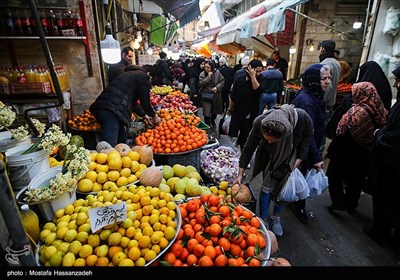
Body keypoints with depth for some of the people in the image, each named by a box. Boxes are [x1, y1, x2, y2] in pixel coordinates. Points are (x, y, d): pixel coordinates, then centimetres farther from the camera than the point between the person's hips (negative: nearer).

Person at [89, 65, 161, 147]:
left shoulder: (127, 74, 34)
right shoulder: (143, 76, 8)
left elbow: (131, 100, 41)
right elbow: (145, 101, 4)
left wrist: (144, 115, 47)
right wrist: (154, 116, 20)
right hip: (112, 110, -9)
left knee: (122, 140, 17)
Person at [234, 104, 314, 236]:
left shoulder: (302, 118, -38)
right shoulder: (259, 123, -36)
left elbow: (307, 137, -13)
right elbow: (248, 148, -19)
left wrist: (297, 162, -15)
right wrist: (240, 174, -15)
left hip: (290, 156, 1)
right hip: (269, 156, 0)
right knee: (267, 187, -5)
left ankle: (276, 218, 28)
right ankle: (263, 220, 12)